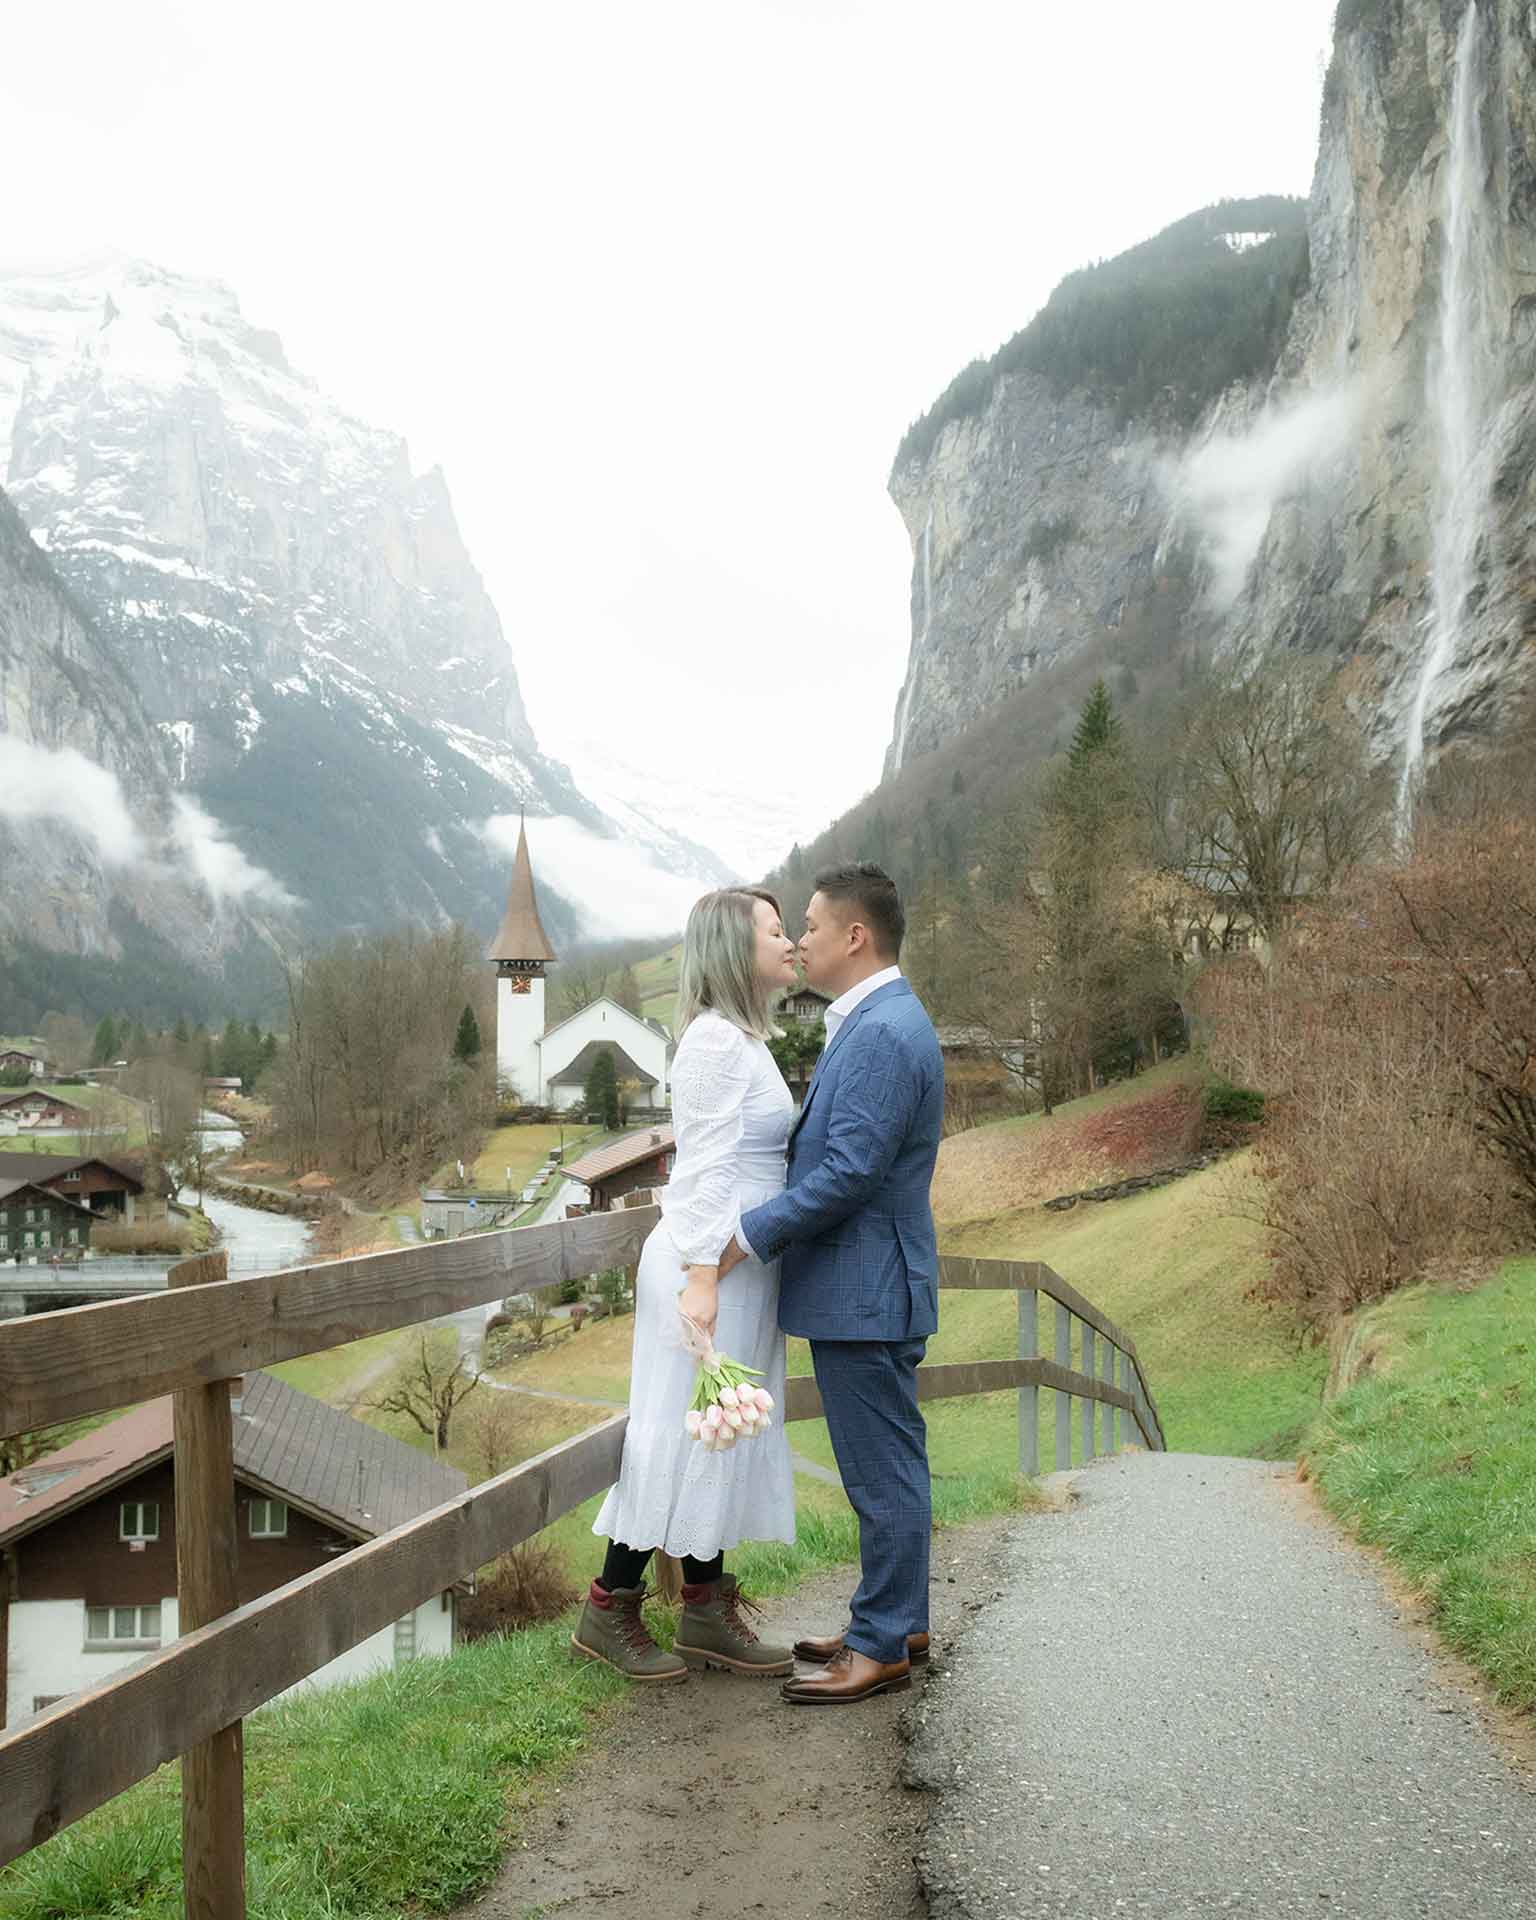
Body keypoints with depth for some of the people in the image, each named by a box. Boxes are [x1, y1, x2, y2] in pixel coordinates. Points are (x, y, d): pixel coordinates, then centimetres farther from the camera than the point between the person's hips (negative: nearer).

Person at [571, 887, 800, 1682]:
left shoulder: (743, 1039, 15)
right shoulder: (715, 1040, -15)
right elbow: (705, 1171, -20)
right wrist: (701, 1279, -23)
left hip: (741, 1268, 10)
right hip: (710, 1266, -10)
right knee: (681, 1436, -2)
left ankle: (707, 1613, 20)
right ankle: (607, 1610, 10)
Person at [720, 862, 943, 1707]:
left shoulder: (883, 1034, -20)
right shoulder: (877, 1023, 14)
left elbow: (850, 1172, -24)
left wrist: (749, 1234, -16)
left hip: (865, 1292, -11)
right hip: (859, 1288, 11)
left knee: (884, 1473, 0)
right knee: (885, 1468, 18)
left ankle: (883, 1647, 10)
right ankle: (896, 1622, 29)